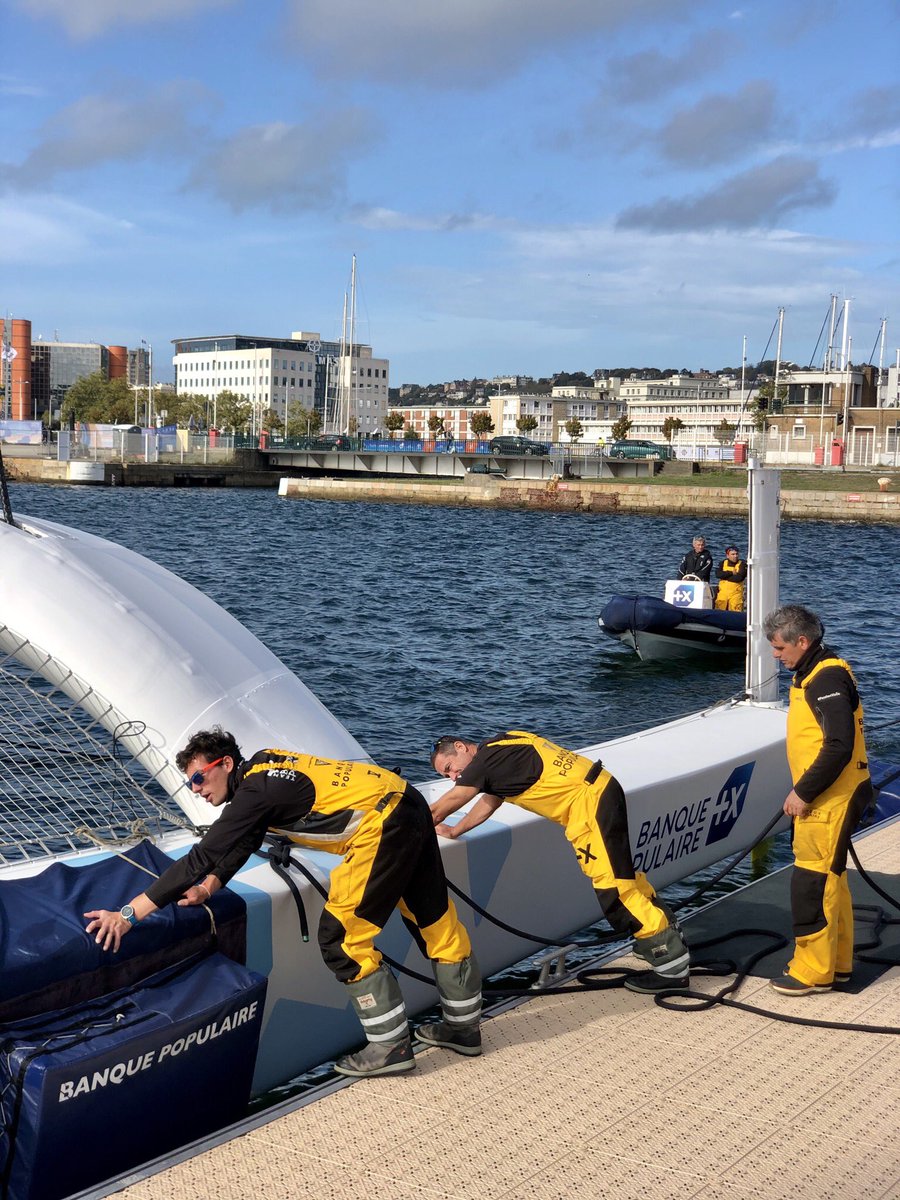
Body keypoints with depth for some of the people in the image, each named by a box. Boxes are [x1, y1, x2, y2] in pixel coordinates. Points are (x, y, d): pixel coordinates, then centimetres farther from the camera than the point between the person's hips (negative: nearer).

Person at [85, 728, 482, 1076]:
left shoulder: (257, 791, -17)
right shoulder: (261, 766, 10)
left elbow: (202, 857, -21)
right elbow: (240, 844, 18)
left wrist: (128, 914, -20)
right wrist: (209, 887, 4)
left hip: (382, 825, -10)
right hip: (410, 805, 10)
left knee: (341, 937, -3)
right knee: (433, 918, 20)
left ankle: (390, 1046, 5)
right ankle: (463, 1025, 35)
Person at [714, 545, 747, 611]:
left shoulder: (742, 564, 0)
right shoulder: (723, 563, 10)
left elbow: (739, 578, -15)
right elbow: (718, 574, -7)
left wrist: (725, 576, -7)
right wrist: (731, 573, -10)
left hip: (736, 593, -3)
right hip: (723, 592, 3)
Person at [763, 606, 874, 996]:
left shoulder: (827, 678, -19)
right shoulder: (810, 675, 13)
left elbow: (840, 746, -26)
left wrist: (803, 793, -20)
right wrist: (802, 791, 16)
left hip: (830, 800, -10)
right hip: (821, 798, 10)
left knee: (812, 882, -5)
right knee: (830, 878, 17)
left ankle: (813, 971, 5)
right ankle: (837, 963, 27)